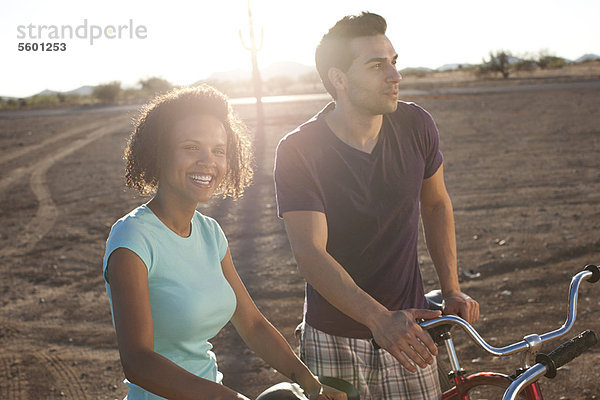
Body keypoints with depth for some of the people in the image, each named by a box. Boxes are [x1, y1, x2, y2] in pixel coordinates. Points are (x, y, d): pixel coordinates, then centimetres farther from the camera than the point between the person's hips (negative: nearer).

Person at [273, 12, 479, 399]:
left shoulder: (416, 125, -5)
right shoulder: (298, 150, -16)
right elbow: (310, 253, -23)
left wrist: (452, 289, 2)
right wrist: (379, 319, -35)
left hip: (407, 328, 3)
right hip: (333, 337, -2)